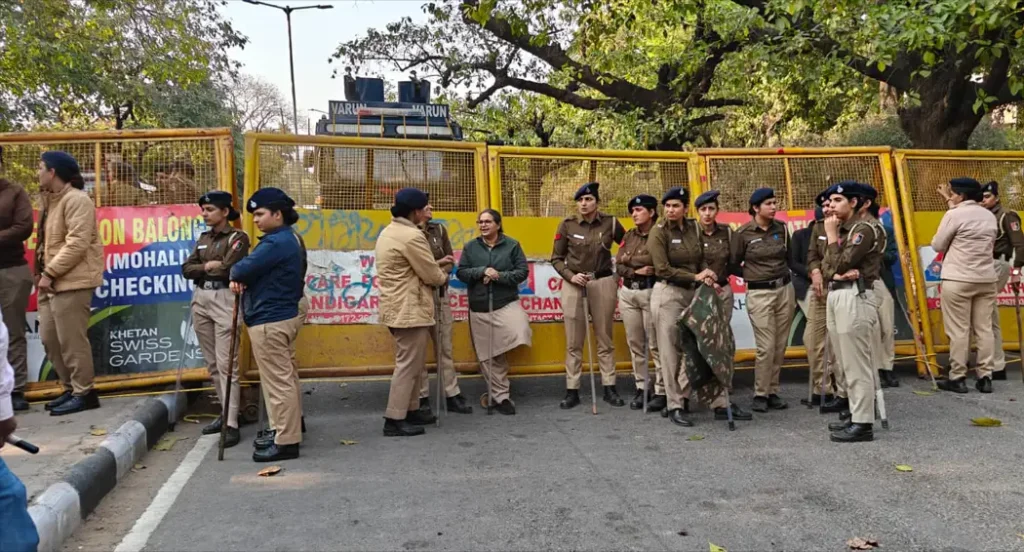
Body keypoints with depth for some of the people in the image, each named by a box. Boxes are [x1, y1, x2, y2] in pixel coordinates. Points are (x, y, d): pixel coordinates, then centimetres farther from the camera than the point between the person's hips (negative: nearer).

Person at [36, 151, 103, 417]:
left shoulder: (76, 200, -11)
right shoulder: (52, 200, 21)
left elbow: (77, 244, -20)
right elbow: (48, 242, 21)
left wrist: (50, 273, -18)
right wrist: (44, 272, 8)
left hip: (71, 282, -10)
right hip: (53, 282, 10)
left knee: (71, 341, -6)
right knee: (49, 338, 13)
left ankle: (83, 393, 4)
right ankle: (71, 389, 22)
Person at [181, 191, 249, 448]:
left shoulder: (237, 237, -4)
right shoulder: (203, 238, 17)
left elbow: (227, 269, -16)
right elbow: (187, 269, 9)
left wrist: (204, 268, 0)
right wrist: (208, 266, -7)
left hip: (225, 300, -7)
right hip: (200, 299, 7)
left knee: (226, 364, -10)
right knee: (212, 363, 11)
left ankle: (232, 424, -9)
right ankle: (226, 412, 23)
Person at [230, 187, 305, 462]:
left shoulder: (276, 243, -21)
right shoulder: (289, 238, 13)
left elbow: (242, 269, -25)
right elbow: (261, 270, 13)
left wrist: (234, 273, -2)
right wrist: (241, 278, -5)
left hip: (269, 321, -11)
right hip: (284, 315, 11)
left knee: (278, 381, -5)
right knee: (287, 376, 22)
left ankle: (286, 442, 1)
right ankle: (292, 423, 38)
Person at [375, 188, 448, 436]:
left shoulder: (388, 232, 13)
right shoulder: (412, 236, -19)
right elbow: (431, 275, -14)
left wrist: (437, 266, 8)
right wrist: (444, 277, 6)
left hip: (398, 307, 10)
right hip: (409, 309, -10)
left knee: (413, 362, 18)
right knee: (408, 364, -5)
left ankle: (411, 409, 26)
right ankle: (394, 420, 0)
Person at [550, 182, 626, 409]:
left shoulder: (610, 223, 0)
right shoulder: (567, 225, -2)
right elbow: (556, 258, 3)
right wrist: (570, 276, -12)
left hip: (603, 283, 1)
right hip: (574, 284, 0)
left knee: (605, 339, 8)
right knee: (573, 342, 2)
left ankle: (610, 388, 16)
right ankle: (572, 391, 9)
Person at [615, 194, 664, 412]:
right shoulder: (629, 236, 14)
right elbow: (618, 265, 7)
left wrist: (629, 259, -8)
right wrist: (636, 271, -10)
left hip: (651, 292, -6)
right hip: (627, 293, 7)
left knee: (655, 345, -4)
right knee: (635, 344, 10)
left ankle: (661, 391, 3)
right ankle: (641, 388, 19)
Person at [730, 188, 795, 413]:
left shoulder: (781, 228, 6)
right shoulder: (743, 233, -6)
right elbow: (734, 265, 3)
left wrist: (781, 274, 12)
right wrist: (754, 275, 6)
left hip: (785, 290, 4)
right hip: (759, 294, -4)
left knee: (780, 346, 6)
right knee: (766, 347, -6)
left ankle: (773, 391, 17)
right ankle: (760, 394, 7)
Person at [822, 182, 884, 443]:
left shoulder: (864, 228, -9)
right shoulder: (841, 229, 19)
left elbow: (841, 264, -17)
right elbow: (826, 267, 11)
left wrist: (831, 236, -5)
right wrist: (836, 274, -11)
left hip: (854, 297, -9)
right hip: (835, 295, 9)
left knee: (857, 364, -7)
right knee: (848, 363, 13)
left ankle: (863, 424, -3)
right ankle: (856, 414, 21)